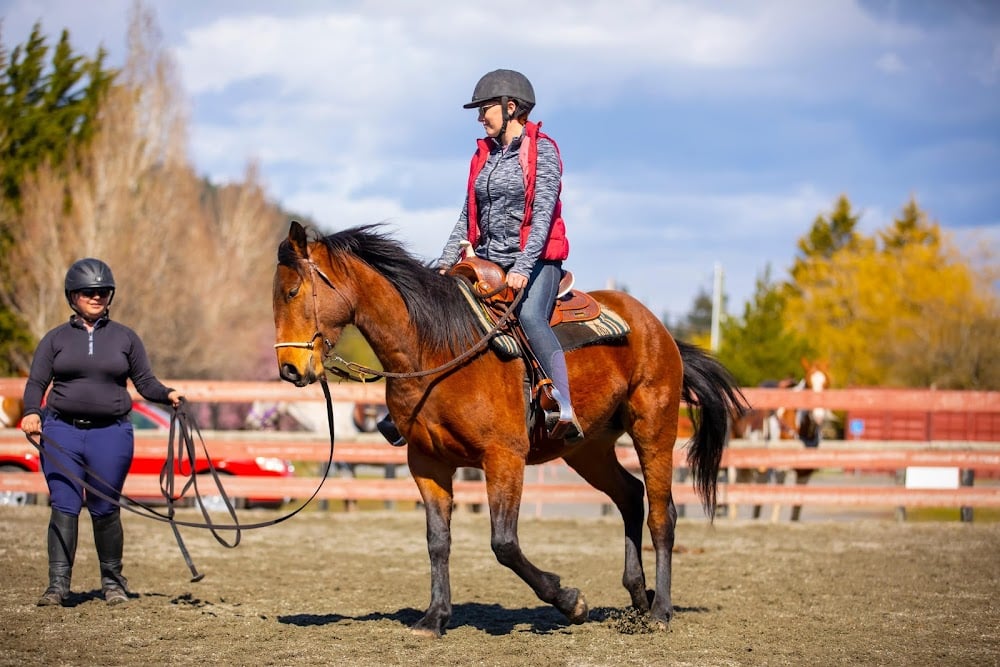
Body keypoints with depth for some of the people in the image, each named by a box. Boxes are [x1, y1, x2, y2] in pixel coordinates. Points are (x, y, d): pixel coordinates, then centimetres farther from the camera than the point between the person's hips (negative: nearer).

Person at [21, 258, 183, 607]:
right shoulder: (56, 338, 8)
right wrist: (31, 412, -17)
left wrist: (168, 394, -12)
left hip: (111, 433, 0)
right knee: (64, 507, -6)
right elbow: (37, 382, 2)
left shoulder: (125, 338, 9)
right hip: (62, 432, 0)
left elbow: (145, 382, 8)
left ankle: (113, 581, 18)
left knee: (105, 509, 3)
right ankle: (58, 584, -3)